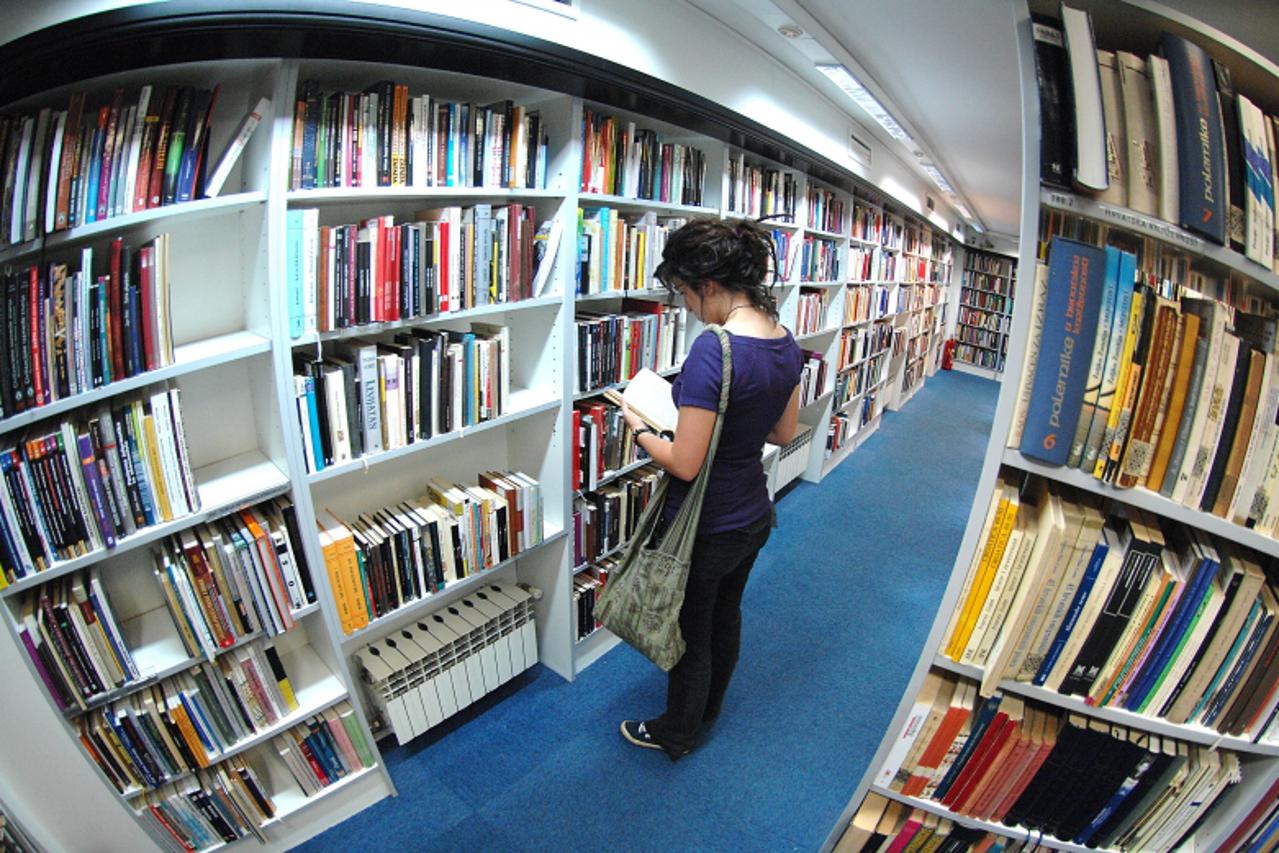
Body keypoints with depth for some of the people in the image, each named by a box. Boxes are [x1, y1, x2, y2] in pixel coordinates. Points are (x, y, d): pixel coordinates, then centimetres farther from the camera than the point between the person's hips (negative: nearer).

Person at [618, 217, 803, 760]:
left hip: (707, 529, -8)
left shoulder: (713, 349, -30)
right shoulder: (786, 342, -4)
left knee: (691, 634, 16)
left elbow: (685, 463, -27)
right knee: (726, 616, 28)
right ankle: (709, 707, 55)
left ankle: (676, 734, 43)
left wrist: (639, 429, -10)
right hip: (754, 516, 8)